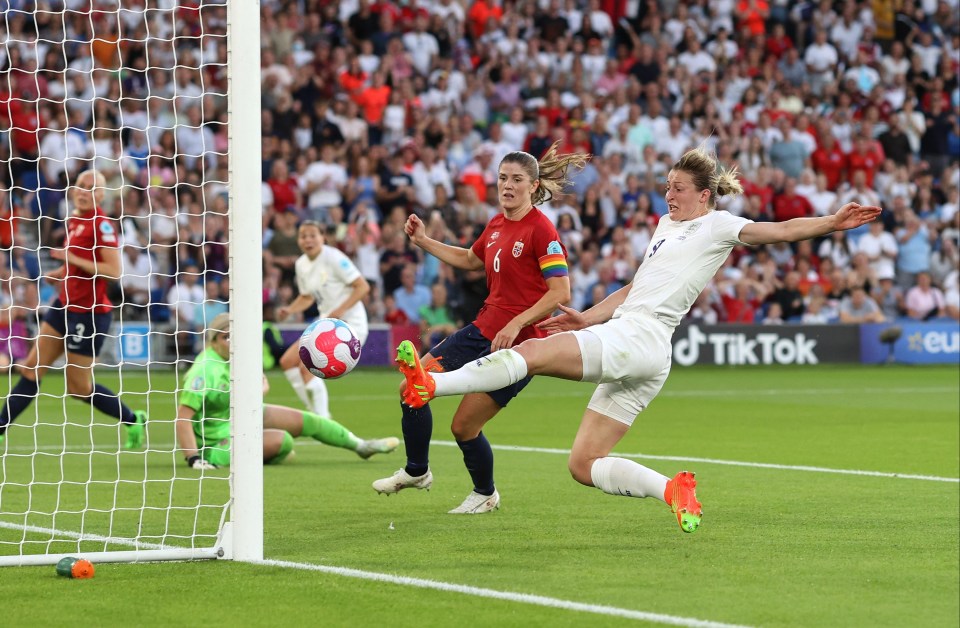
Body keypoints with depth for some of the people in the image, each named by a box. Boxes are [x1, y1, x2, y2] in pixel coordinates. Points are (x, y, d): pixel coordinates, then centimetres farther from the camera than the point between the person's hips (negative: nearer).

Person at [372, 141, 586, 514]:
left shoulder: (541, 230, -16)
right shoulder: (496, 225, 9)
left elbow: (560, 292, -21)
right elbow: (470, 260, 30)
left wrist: (516, 324, -27)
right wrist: (424, 242, 21)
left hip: (518, 343, -8)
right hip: (483, 329, 8)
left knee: (463, 427, -5)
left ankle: (485, 494, 23)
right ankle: (417, 472, 25)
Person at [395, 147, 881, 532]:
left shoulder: (717, 226, 2)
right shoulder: (667, 225, 27)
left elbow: (780, 230, -8)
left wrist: (831, 223, -22)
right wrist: (586, 319, 28)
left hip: (637, 338, -10)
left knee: (532, 352, -22)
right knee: (584, 465, 4)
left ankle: (431, 384, -29)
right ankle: (673, 489, -4)